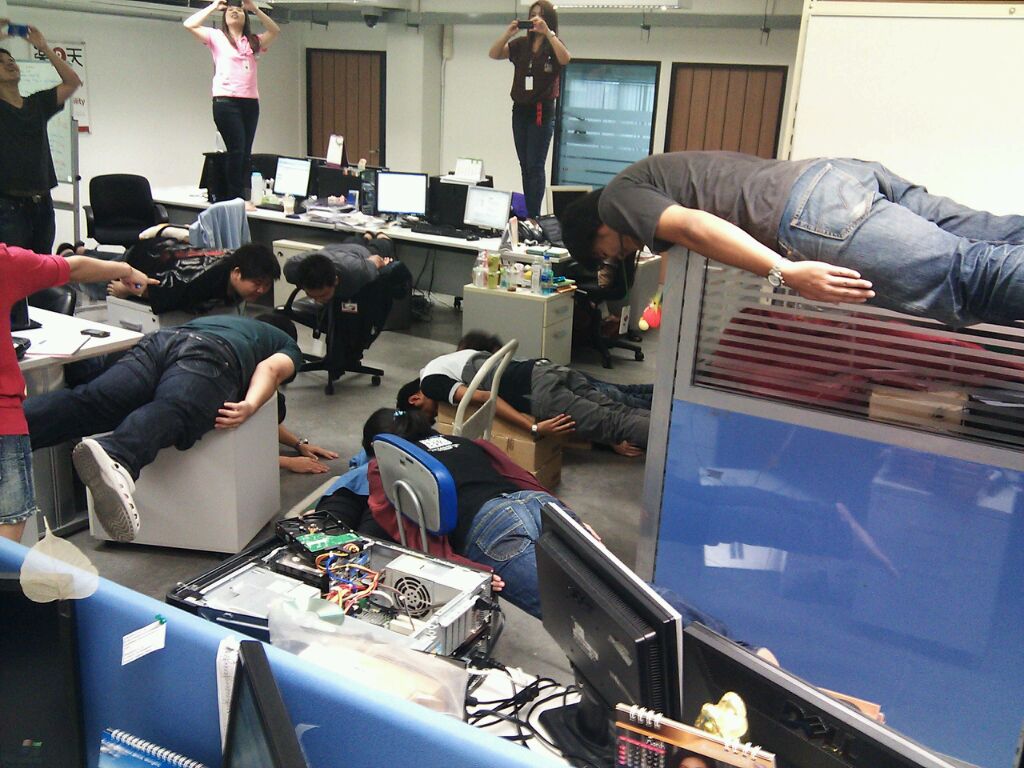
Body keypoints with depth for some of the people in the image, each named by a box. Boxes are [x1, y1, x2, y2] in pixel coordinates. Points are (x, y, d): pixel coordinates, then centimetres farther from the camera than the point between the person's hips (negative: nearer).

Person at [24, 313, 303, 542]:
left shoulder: (223, 320, 47)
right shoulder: (289, 346, 31)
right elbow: (272, 368, 8)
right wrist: (250, 405, -9)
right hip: (210, 356, -4)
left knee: (86, 402, -17)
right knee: (170, 413, -31)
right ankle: (115, 459, -62)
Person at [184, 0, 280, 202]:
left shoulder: (253, 41, 20)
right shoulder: (216, 37, 10)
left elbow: (275, 30, 12)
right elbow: (189, 24, -1)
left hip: (251, 102, 4)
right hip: (226, 101, -4)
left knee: (245, 154, 2)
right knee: (237, 151, -13)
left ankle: (241, 198, 5)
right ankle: (234, 198, -10)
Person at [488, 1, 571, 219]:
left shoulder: (553, 45, -2)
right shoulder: (521, 44, 8)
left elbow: (565, 59, -23)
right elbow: (493, 54, 2)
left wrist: (547, 32, -26)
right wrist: (507, 33, -12)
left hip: (542, 111, -5)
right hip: (520, 110, 5)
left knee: (535, 166, -7)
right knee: (525, 165, 8)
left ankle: (534, 216, -6)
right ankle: (528, 213, 14)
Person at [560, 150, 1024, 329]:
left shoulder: (618, 198, 8)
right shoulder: (655, 174, 35)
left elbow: (690, 226, -12)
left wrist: (784, 272, -21)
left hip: (811, 214, -9)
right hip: (840, 172, 9)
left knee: (966, 275, -21)